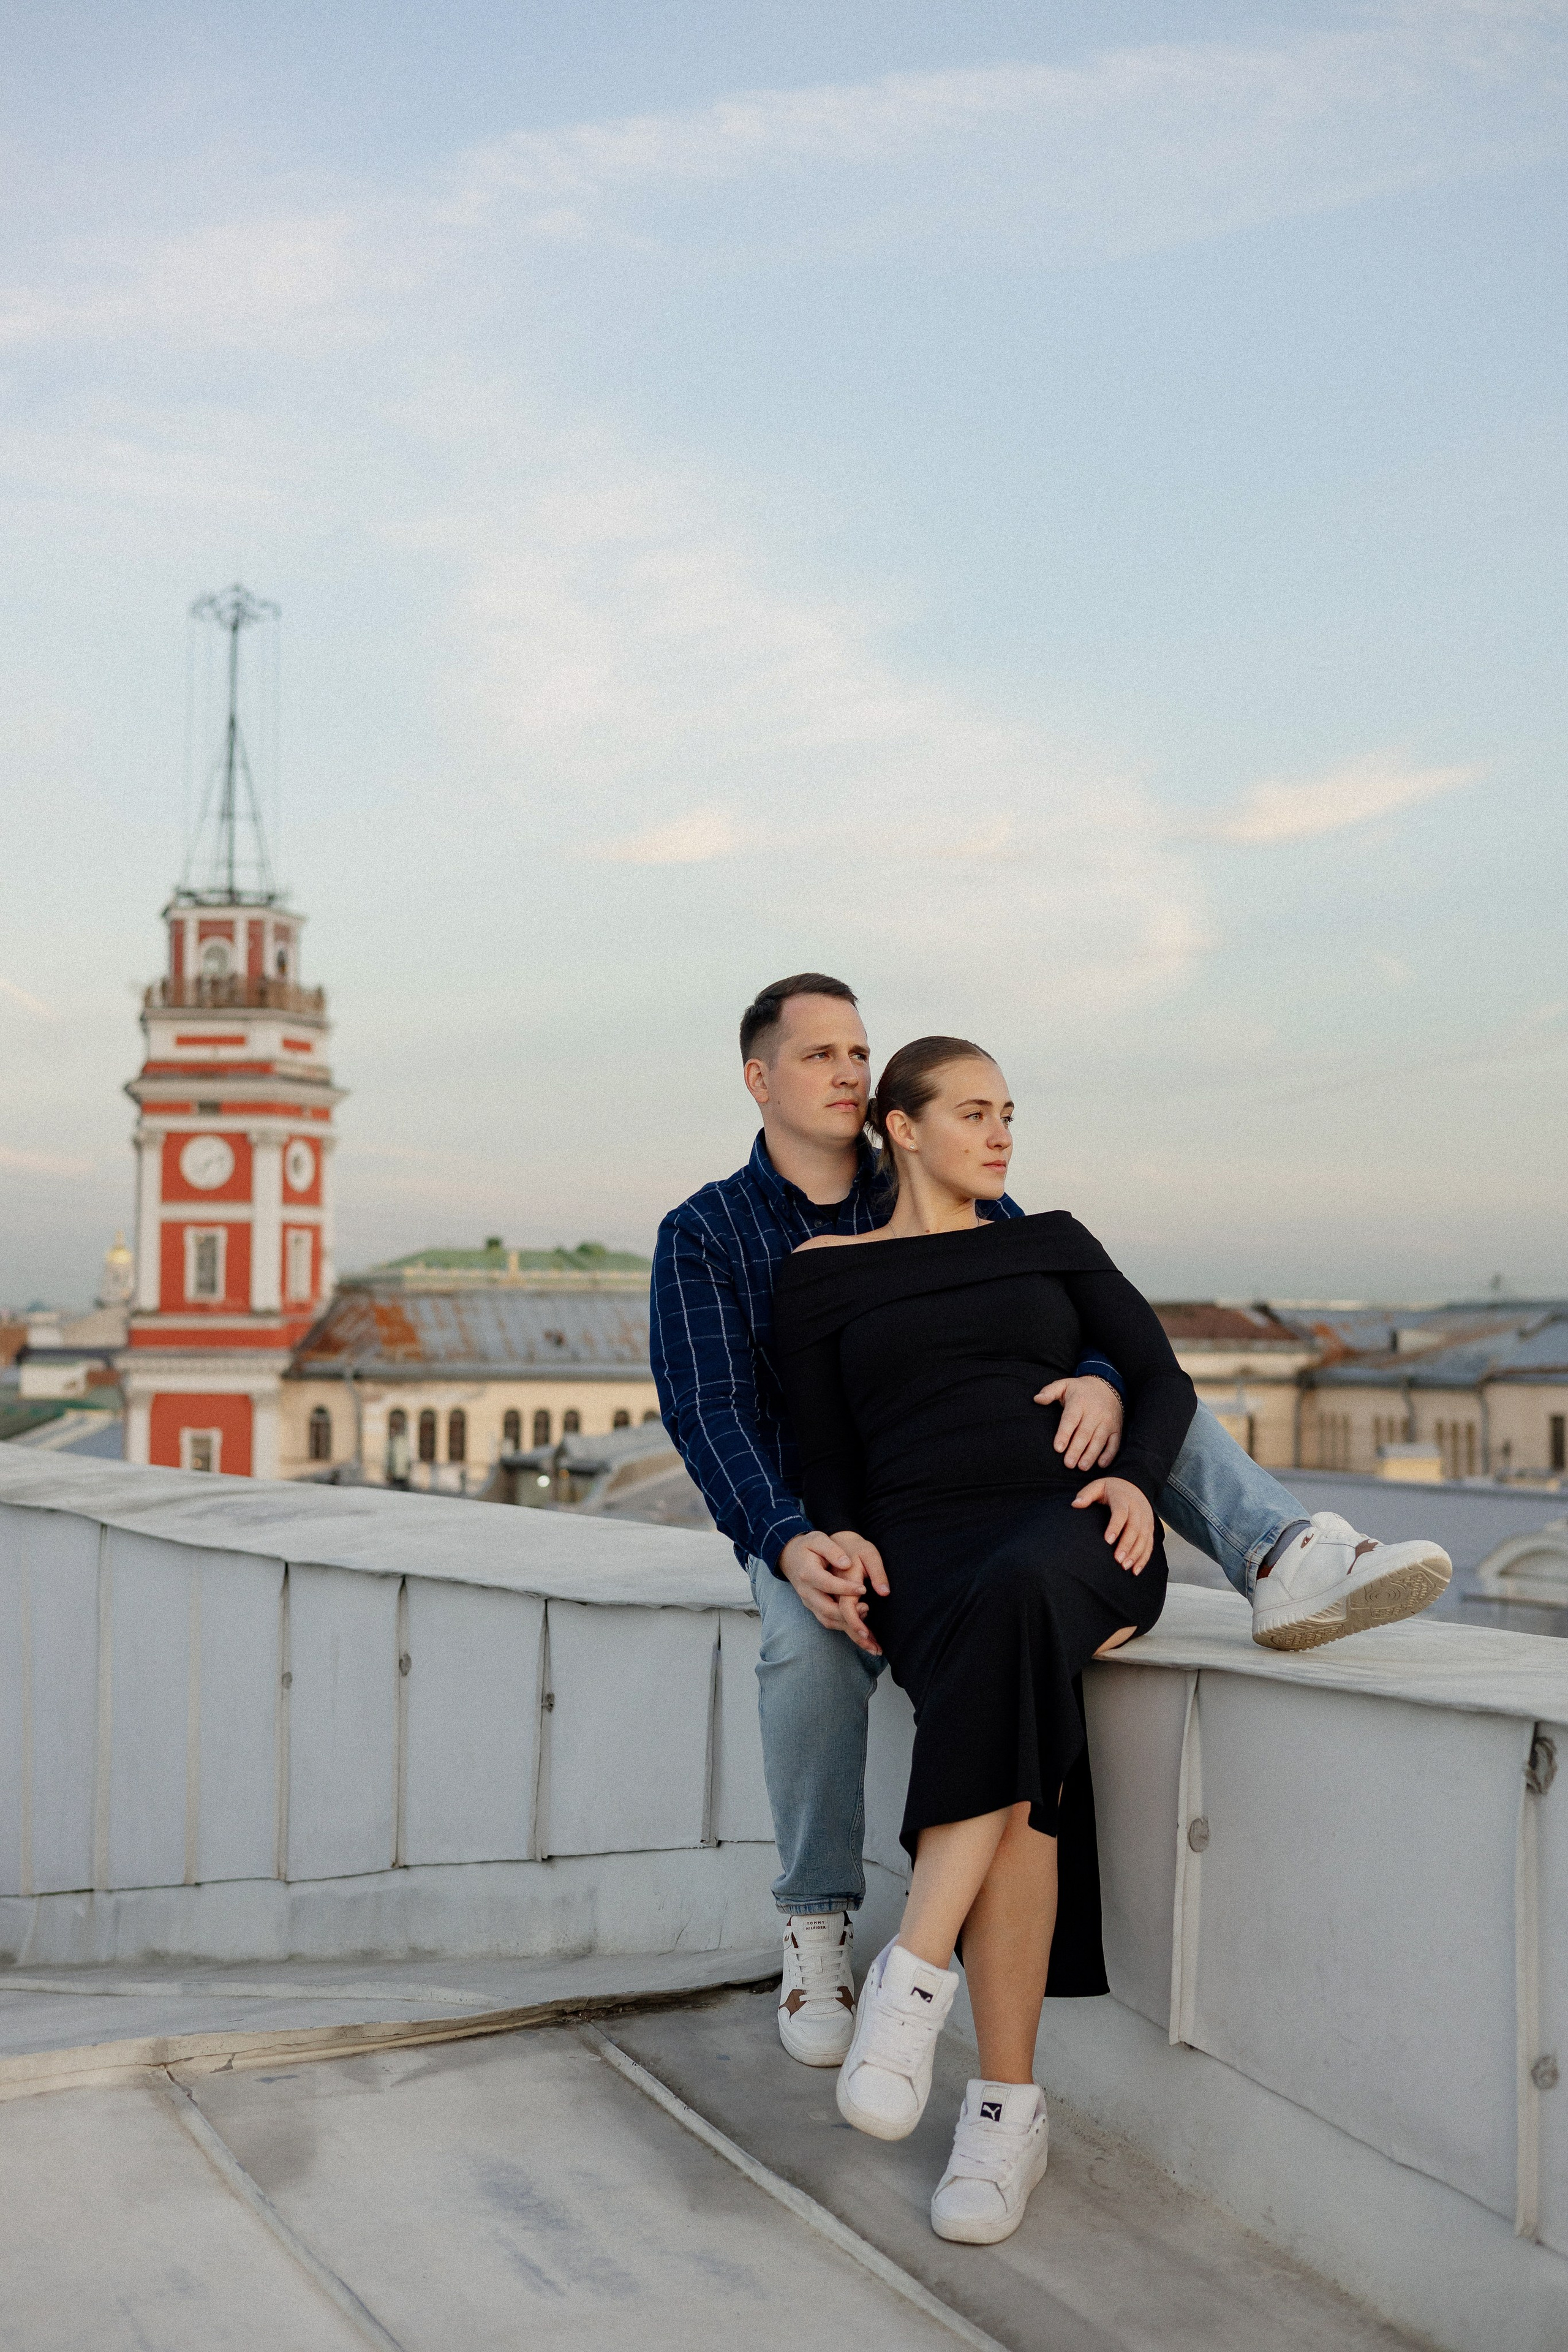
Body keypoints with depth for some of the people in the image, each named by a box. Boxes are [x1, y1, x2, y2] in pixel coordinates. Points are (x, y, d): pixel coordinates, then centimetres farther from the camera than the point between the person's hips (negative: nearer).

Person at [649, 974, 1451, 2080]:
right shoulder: (703, 1237, -5)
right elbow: (709, 1415, -17)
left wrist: (1100, 1380, -35)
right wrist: (791, 1548, -37)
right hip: (814, 1524, -3)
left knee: (1143, 1382, -15)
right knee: (811, 1646, -37)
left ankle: (1288, 1562, -41)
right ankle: (817, 1926, -17)